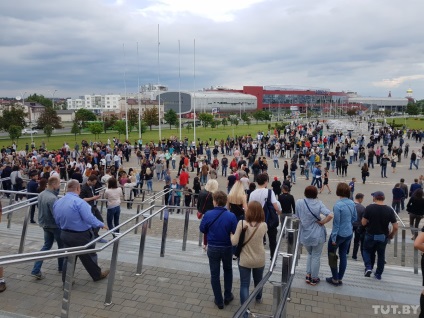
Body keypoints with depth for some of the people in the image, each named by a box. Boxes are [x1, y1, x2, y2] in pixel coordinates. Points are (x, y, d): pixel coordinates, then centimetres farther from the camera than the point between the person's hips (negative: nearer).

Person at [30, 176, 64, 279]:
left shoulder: (41, 194, 0)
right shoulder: (52, 198, -29)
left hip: (45, 224, 8)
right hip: (55, 225, -8)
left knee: (46, 246, 17)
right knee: (62, 246, 12)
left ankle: (36, 270, 11)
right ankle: (61, 267, 27)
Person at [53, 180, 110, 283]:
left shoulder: (57, 202, 1)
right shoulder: (79, 202, -25)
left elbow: (57, 221, 10)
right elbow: (89, 218, -28)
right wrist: (101, 225, -13)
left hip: (65, 235, 6)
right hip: (81, 235, -6)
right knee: (90, 256, 14)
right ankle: (97, 275, 32)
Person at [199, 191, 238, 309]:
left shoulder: (208, 215, -15)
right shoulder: (231, 216, -18)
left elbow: (202, 229, -3)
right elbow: (236, 233, -11)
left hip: (213, 248, 0)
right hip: (227, 248, 1)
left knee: (214, 274, 14)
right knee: (228, 270, 25)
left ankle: (219, 301, 24)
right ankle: (227, 296, 33)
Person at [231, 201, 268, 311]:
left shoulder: (242, 223, -20)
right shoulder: (264, 225, -13)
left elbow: (234, 242, -17)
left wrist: (231, 234, 1)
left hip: (245, 260, -3)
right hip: (259, 260, 3)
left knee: (244, 284, 9)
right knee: (258, 280, 28)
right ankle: (258, 298, 53)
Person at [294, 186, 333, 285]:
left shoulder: (299, 202, -9)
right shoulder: (319, 203, -10)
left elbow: (296, 218, -3)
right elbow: (330, 215, -20)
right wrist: (322, 222, -7)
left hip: (305, 235, 2)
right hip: (317, 235, -2)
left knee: (310, 255, 25)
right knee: (316, 257, 14)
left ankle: (308, 276, 25)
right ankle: (314, 278, 23)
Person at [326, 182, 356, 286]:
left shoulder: (337, 205, -24)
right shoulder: (352, 203, -3)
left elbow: (336, 223, -20)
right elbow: (354, 218, 10)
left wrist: (333, 238, -13)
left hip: (339, 234, -6)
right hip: (349, 234, 6)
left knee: (331, 254, 13)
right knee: (343, 255, 15)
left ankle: (335, 279, 17)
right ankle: (340, 279, 26)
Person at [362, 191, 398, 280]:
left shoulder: (369, 208, -13)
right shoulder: (389, 210, -7)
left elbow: (363, 223, -9)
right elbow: (395, 227, -7)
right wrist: (391, 235, 11)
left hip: (371, 235, -2)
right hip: (383, 237, 2)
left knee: (366, 251, 20)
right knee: (381, 255, 18)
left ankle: (368, 268, 2)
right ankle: (378, 274, 27)